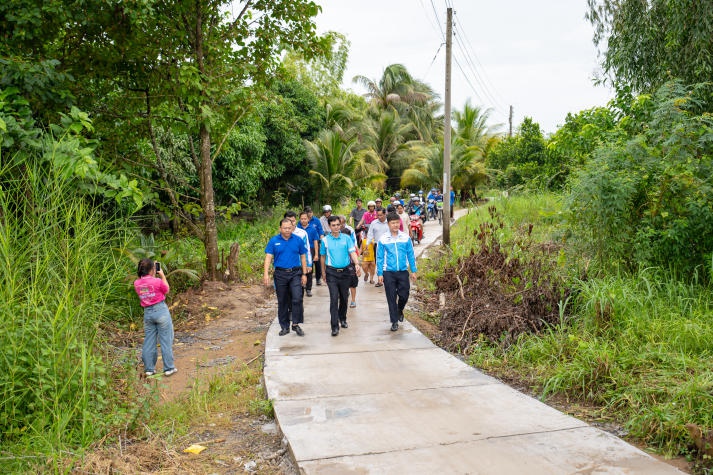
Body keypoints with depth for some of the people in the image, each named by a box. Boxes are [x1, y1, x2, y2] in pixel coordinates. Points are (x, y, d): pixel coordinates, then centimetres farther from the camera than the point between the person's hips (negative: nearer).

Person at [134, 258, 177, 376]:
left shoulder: (137, 283, -2)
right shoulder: (157, 281, -16)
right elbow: (167, 290, 3)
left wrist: (153, 276, 13)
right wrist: (162, 275, 7)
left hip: (147, 312, 5)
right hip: (161, 310, -4)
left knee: (148, 341, 12)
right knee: (166, 340, 5)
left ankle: (149, 369, 17)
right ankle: (168, 368, 9)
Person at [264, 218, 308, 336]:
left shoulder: (298, 240, 3)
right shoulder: (273, 241, 0)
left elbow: (303, 257, 8)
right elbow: (268, 257, -4)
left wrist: (304, 274, 5)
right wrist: (266, 274, -15)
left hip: (295, 273, 0)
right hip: (280, 274, 0)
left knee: (297, 299, -14)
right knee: (282, 302, 9)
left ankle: (296, 324, -1)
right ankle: (284, 327, 20)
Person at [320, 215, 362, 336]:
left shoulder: (347, 238, 0)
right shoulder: (325, 240, 0)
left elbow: (352, 252, -7)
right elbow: (323, 257, 11)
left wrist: (357, 264, -25)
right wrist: (323, 272, 15)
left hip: (345, 271, 2)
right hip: (332, 272, -2)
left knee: (344, 298, 13)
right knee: (334, 298, -10)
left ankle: (342, 319, 35)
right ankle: (335, 326, -9)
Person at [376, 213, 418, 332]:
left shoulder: (406, 238, 0)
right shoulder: (383, 240, -3)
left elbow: (411, 255, 5)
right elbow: (379, 258, 1)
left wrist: (413, 271, 4)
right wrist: (380, 274, -2)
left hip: (403, 272, 1)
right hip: (389, 273, -1)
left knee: (404, 295, 5)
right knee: (391, 298, 4)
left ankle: (399, 310, 37)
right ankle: (394, 321, 16)